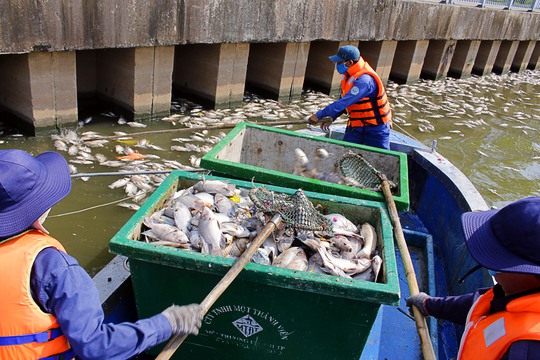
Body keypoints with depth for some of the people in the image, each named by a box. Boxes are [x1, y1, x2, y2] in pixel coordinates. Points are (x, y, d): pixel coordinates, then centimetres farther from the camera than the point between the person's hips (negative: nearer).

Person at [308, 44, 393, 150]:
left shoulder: (364, 80, -27)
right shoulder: (349, 76, 2)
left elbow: (344, 103, -31)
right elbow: (343, 101, 12)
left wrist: (319, 115, -26)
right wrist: (331, 118, -1)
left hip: (376, 128, -8)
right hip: (356, 126, 8)